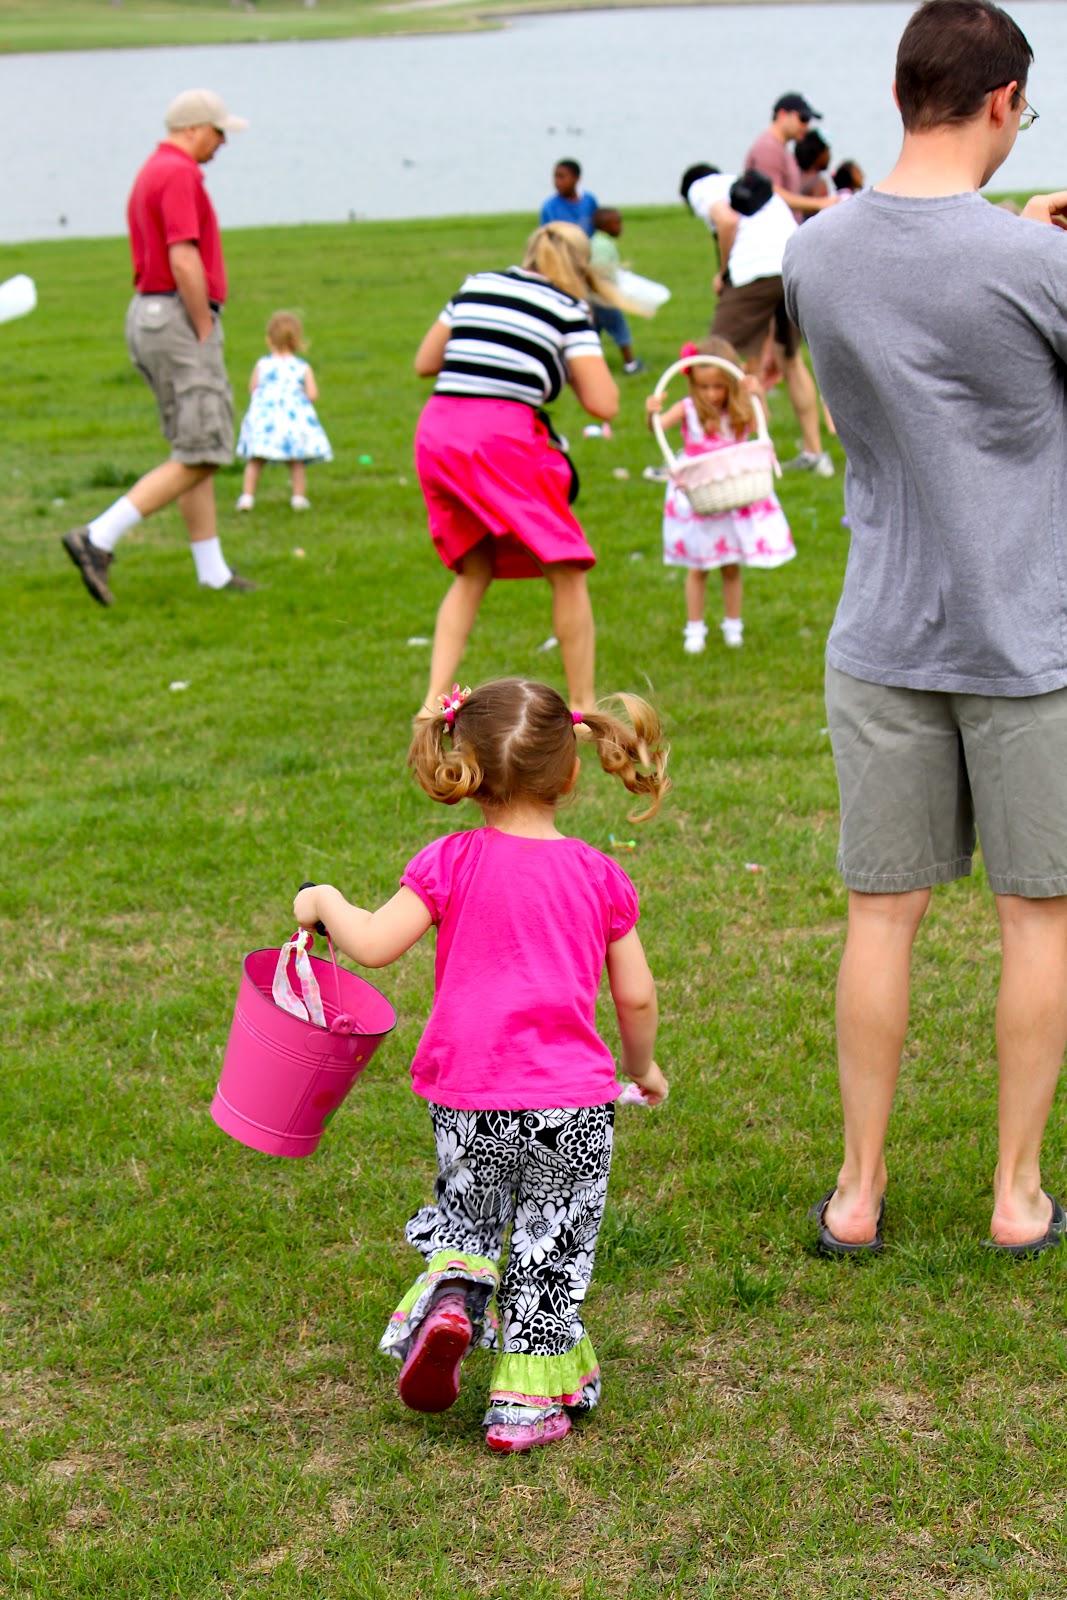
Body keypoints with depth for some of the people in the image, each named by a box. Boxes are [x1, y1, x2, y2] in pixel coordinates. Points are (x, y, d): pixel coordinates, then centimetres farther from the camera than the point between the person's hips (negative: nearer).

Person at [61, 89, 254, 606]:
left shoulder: (149, 176, 18)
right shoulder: (179, 174, -14)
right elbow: (184, 262, -23)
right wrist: (206, 334, -16)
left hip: (150, 317, 11)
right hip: (180, 321, -11)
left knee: (198, 450, 12)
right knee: (200, 456, -10)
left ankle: (213, 571, 14)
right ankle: (97, 539, -16)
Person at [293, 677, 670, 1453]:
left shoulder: (453, 863, -5)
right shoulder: (599, 875, 1)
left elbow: (374, 945, -12)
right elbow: (637, 996, 4)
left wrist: (326, 903, 8)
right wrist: (642, 1067, 22)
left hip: (469, 1099, 0)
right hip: (573, 1099, 0)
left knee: (468, 1214, 25)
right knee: (552, 1247, 13)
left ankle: (450, 1296, -2)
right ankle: (527, 1400, 17)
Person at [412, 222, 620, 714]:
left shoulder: (476, 285, 19)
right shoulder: (568, 310, 5)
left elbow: (424, 363, 22)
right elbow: (603, 405, -1)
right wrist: (567, 362, 16)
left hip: (436, 431, 6)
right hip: (501, 437, -6)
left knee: (473, 573, 21)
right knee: (566, 572, 7)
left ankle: (435, 700, 11)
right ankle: (583, 708, 10)